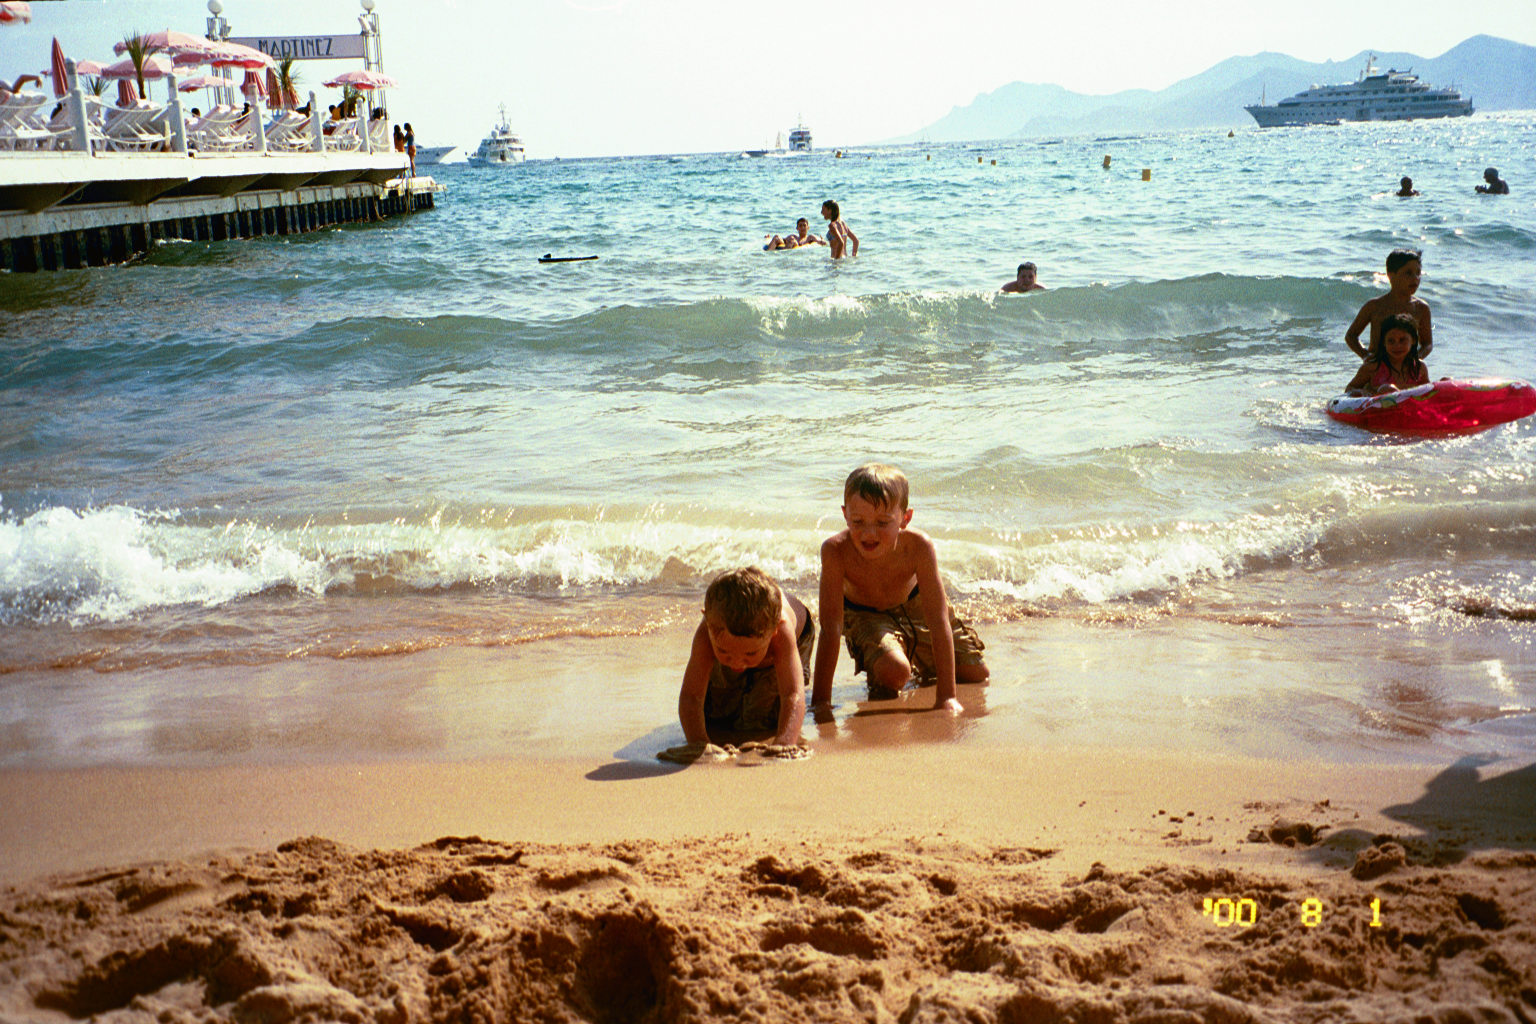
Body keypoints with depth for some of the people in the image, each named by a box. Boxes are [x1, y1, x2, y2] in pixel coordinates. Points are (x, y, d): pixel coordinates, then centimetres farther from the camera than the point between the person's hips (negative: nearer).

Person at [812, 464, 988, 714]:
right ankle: (881, 689, 6)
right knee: (893, 671, -31)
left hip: (912, 606, 2)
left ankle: (921, 666, 35)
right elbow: (830, 628, -34)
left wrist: (946, 696, -34)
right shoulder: (836, 551, -38)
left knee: (976, 675, 5)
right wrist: (820, 701, -36)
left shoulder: (918, 546, -36)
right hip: (864, 615, -2)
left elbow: (939, 623, -32)